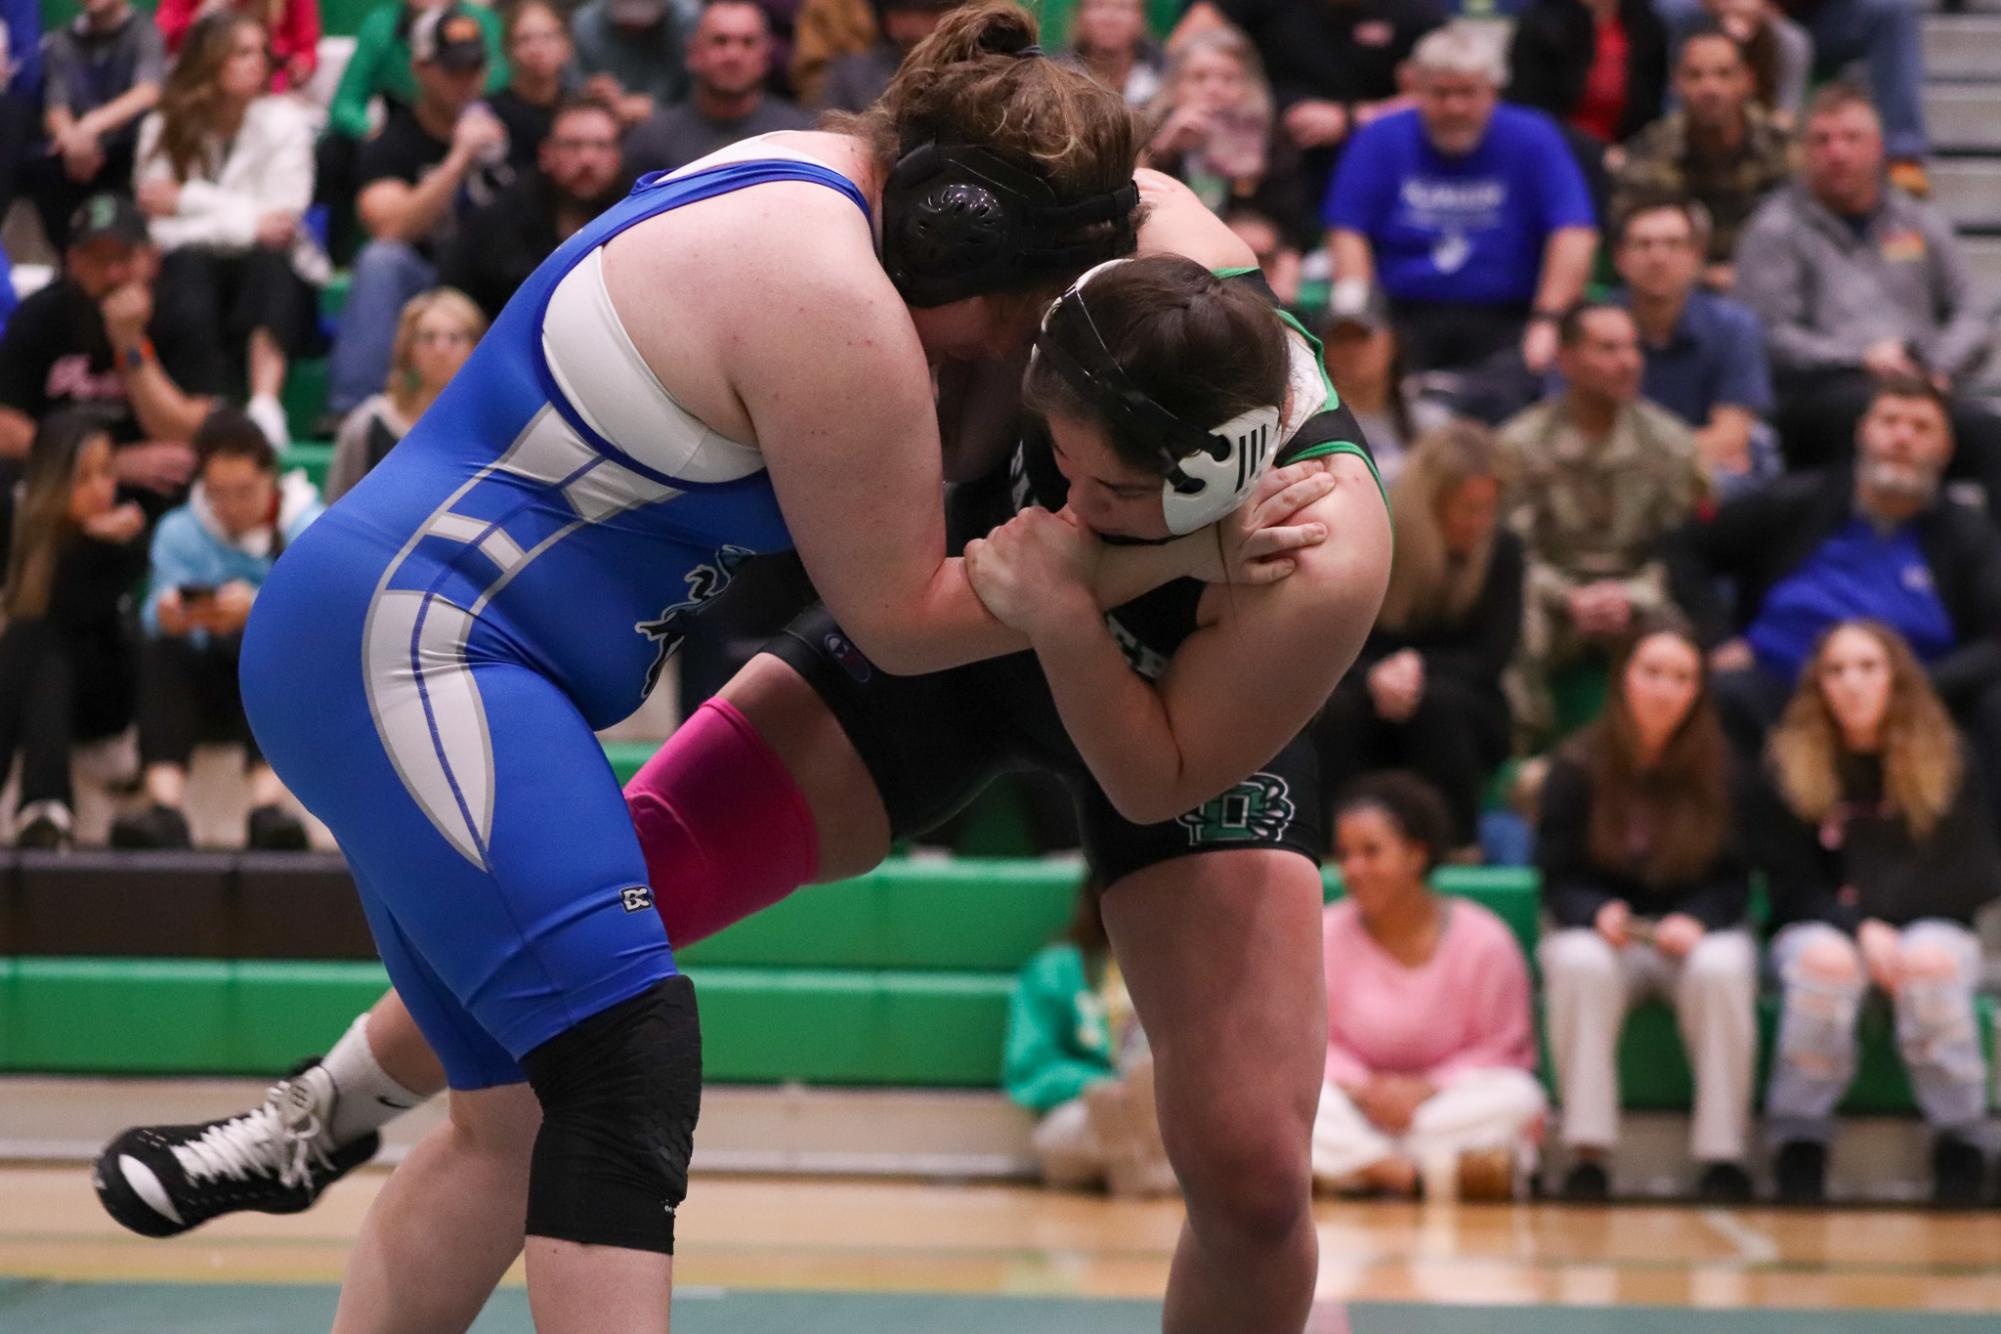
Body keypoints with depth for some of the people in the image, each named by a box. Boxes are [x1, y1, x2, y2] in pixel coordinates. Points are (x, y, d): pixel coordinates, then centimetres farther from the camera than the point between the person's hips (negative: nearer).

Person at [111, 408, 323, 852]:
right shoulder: (179, 532, 4)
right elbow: (158, 613, -13)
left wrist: (258, 610, -43)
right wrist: (169, 616, -39)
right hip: (208, 687, 2)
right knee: (157, 651, -27)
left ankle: (267, 804, -49)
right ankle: (166, 807, -45)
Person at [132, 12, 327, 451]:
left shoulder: (282, 120, 3)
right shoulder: (164, 129, 5)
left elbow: (284, 216, -9)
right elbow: (163, 229, -6)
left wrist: (188, 200, -9)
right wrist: (248, 223, -14)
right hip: (193, 278, 0)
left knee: (268, 261, -34)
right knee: (187, 266, -34)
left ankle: (266, 404, -50)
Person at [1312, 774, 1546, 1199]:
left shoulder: (1482, 941, -9)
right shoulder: (1327, 935, -3)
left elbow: (1503, 1052, -5)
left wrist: (1426, 1088, -21)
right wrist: (1363, 1087, -19)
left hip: (1445, 1097, -1)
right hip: (1359, 1107, 1)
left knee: (1518, 1100, -31)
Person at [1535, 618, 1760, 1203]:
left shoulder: (1725, 771, -1)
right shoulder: (1578, 768, -1)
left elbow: (1735, 880, 0)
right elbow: (1558, 878, -1)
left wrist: (1695, 921, -21)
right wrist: (1599, 913, -23)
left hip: (1698, 931, 0)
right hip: (1602, 931, 0)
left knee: (1721, 969, -35)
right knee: (1580, 964, -36)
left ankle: (1722, 1155, -27)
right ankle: (1587, 1151, -33)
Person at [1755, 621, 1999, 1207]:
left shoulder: (1948, 760, 0)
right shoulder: (1789, 763, -1)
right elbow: (1791, 887, -3)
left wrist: (1882, 904, -12)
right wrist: (1859, 928, -20)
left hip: (1929, 926, 0)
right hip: (1823, 928, 0)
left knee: (1931, 959, -35)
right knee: (1826, 959, -35)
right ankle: (1799, 1151, -30)